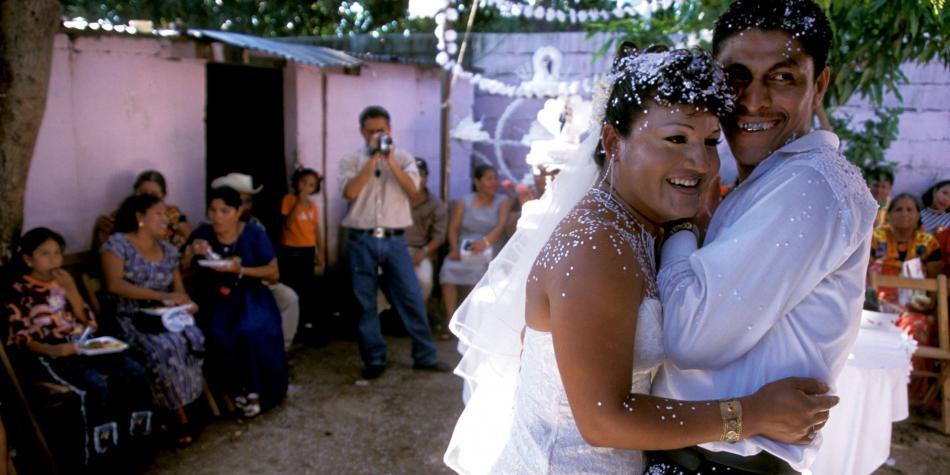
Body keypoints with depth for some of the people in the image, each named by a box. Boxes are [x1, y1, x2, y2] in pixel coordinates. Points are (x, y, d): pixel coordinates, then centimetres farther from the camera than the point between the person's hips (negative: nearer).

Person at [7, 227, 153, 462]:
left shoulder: (62, 282, 15)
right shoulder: (19, 291, -2)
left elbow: (88, 321, 8)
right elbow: (20, 339, -8)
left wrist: (70, 289, -3)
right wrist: (55, 350, -23)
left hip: (82, 345, 6)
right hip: (47, 355, -6)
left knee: (136, 373, -13)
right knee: (97, 386, -32)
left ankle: (137, 440, -3)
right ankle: (98, 455, -19)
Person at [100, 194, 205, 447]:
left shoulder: (168, 249, 14)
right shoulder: (118, 243, -3)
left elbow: (178, 288, 15)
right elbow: (114, 284, -16)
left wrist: (185, 302, -11)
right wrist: (161, 296, -23)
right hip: (131, 319, -4)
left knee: (193, 339, -28)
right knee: (166, 347, -33)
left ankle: (179, 409, -14)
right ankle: (180, 413, -16)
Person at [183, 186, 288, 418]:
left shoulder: (254, 234, -5)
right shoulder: (202, 233, 2)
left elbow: (274, 273, -4)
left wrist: (240, 270, -19)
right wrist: (190, 252, -17)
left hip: (249, 297, -2)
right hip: (216, 299, 2)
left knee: (250, 331, -31)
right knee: (218, 335, -28)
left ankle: (255, 388, -7)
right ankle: (236, 387, -4)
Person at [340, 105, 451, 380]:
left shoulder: (403, 158, 8)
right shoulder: (351, 160, 4)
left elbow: (412, 190, -8)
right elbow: (350, 193, -12)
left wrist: (390, 160, -14)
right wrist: (372, 159, -12)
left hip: (394, 241, 1)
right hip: (361, 241, 0)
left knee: (411, 298, 3)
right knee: (365, 303, 6)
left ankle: (425, 356, 16)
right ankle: (374, 359, 19)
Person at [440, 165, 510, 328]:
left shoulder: (503, 201, 7)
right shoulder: (464, 202, 11)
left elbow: (501, 225, -10)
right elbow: (453, 228, 4)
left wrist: (485, 241, -30)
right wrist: (454, 249, -16)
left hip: (490, 253, -1)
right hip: (464, 252, 1)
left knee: (482, 269, -34)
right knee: (448, 269, -29)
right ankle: (451, 320, -25)